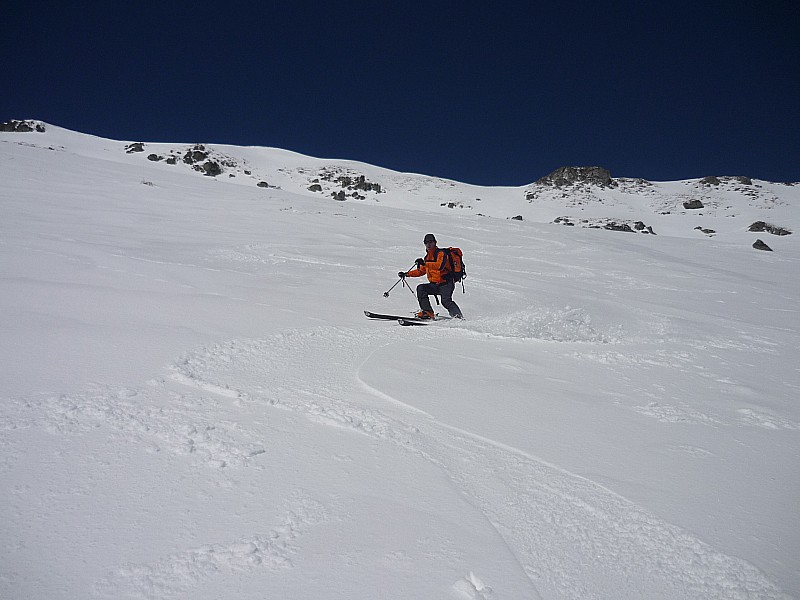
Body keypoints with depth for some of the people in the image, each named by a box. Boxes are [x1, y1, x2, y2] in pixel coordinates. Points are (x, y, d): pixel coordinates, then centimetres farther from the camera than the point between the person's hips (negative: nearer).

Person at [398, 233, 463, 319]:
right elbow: (421, 271, 28)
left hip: (446, 284, -8)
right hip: (435, 285, 8)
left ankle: (458, 316, -27)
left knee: (445, 301, -29)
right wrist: (407, 274, 20)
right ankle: (427, 312, -15)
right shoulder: (427, 257, 17)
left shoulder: (441, 253, -8)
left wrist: (425, 263, -35)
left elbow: (440, 266, -28)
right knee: (421, 288, -12)